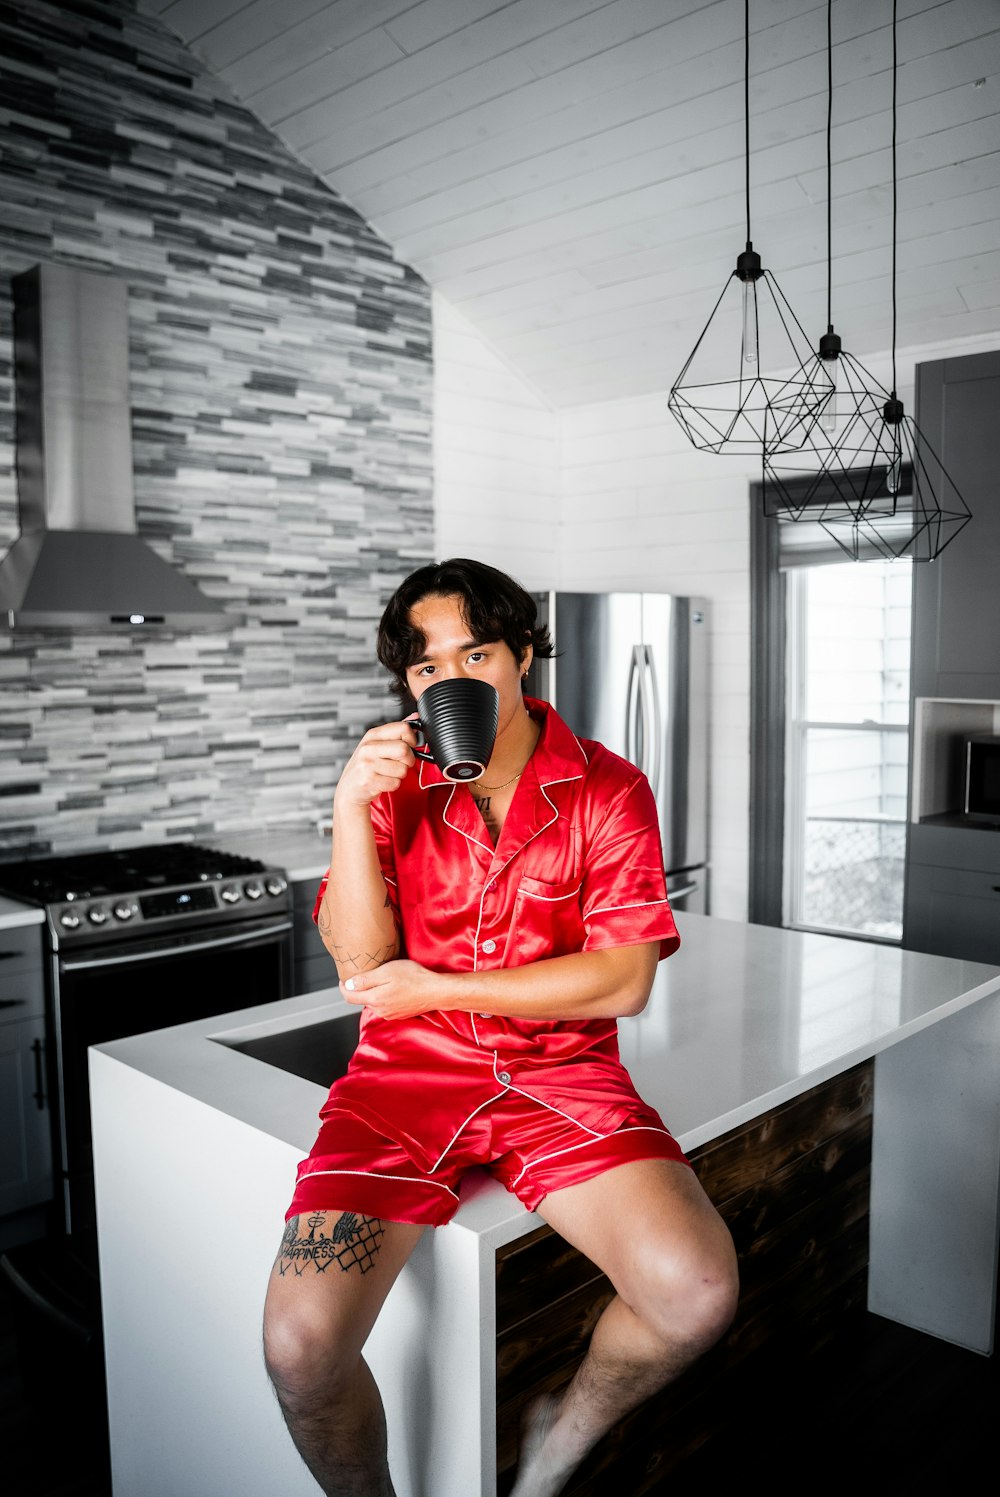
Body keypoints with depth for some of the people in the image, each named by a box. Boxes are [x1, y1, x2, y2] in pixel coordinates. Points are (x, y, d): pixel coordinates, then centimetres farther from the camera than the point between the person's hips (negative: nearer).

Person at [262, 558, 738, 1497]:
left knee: (698, 1294, -22)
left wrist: (435, 988, -8)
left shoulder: (607, 789, 0)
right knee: (300, 1345, -20)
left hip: (562, 1073, 0)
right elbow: (360, 967, -3)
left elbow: (623, 982, -8)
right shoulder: (392, 785, 5)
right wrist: (350, 807, -15)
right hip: (409, 1072, 1)